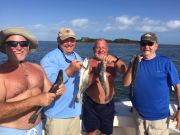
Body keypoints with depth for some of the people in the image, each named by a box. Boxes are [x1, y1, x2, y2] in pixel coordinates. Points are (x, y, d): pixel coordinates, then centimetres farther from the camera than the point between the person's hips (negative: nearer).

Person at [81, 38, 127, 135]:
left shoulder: (112, 63, 3)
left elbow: (124, 70, -15)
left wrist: (115, 59, -31)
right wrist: (96, 72, -27)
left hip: (108, 105, 3)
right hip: (91, 104, -2)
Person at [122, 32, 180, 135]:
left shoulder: (165, 62, -9)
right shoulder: (136, 62, -1)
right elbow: (126, 84, -6)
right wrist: (132, 65, -19)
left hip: (159, 116, -3)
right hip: (138, 113, 3)